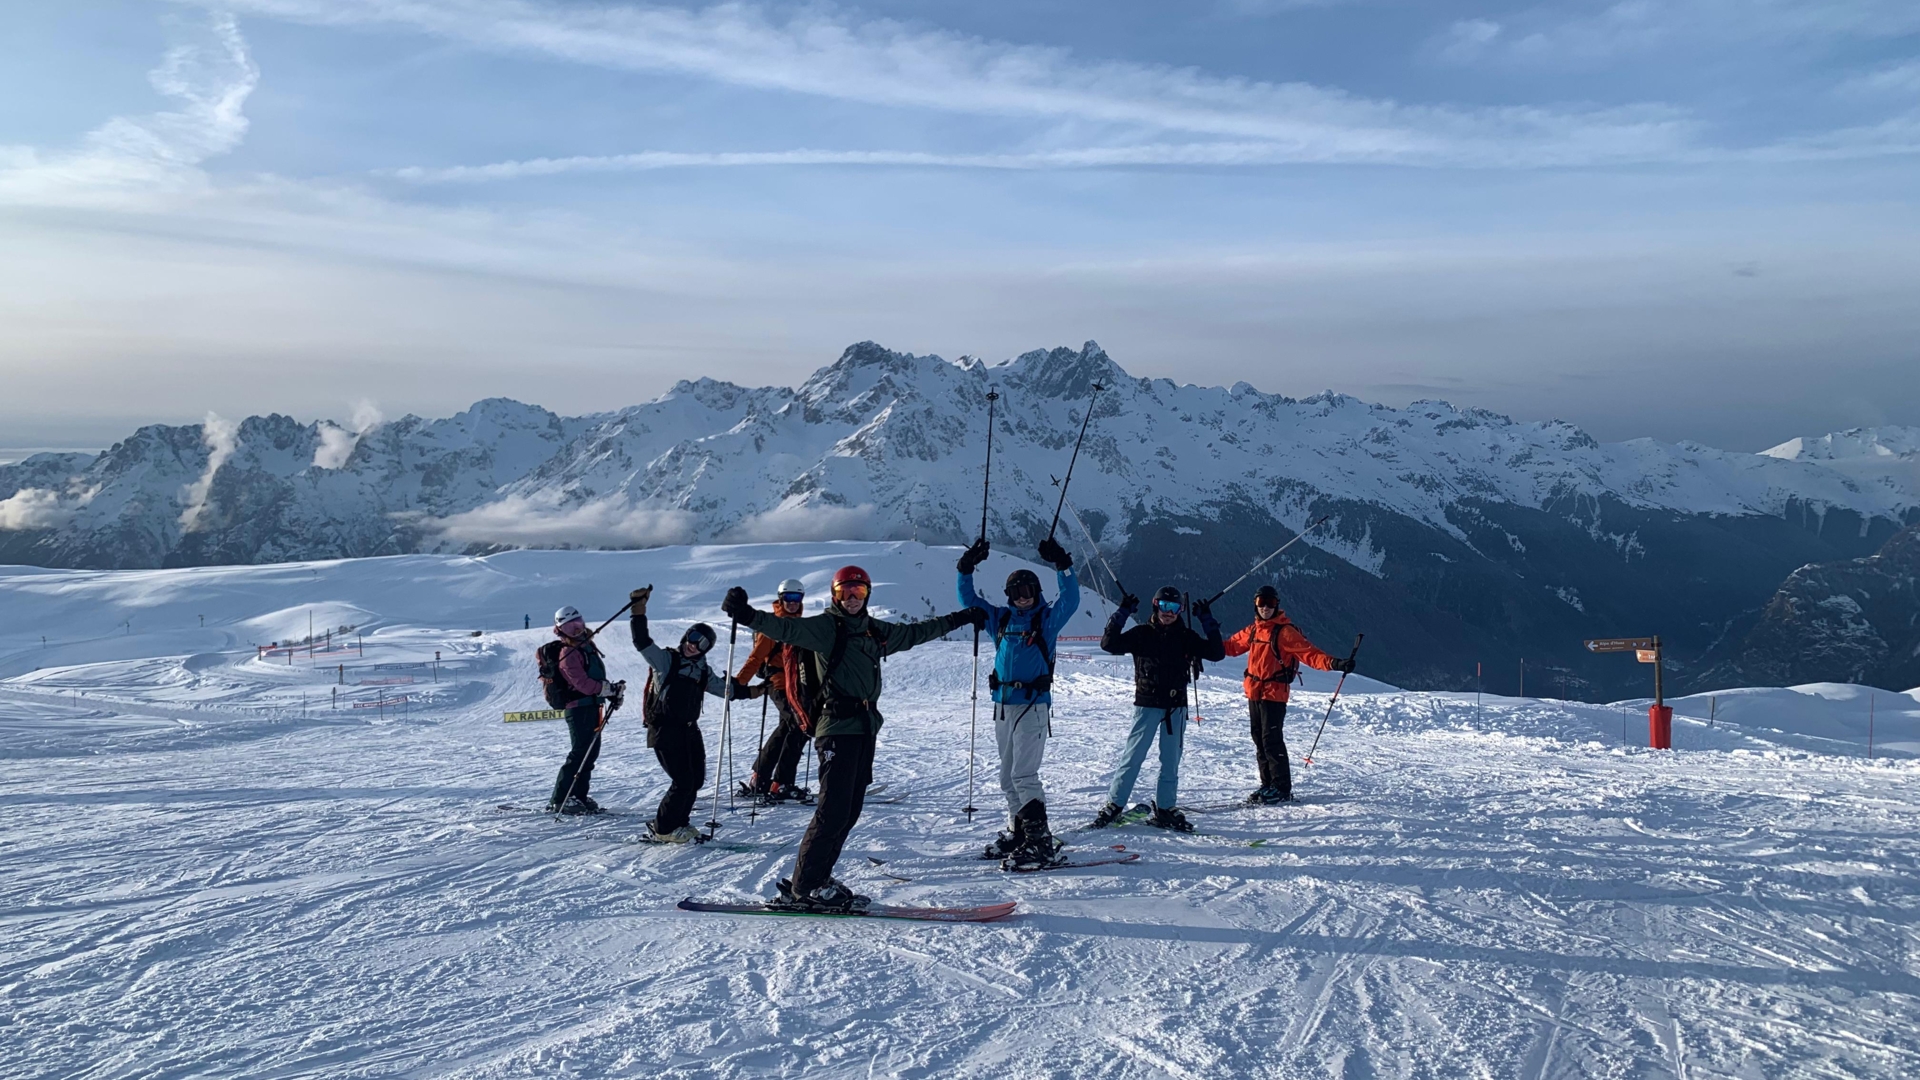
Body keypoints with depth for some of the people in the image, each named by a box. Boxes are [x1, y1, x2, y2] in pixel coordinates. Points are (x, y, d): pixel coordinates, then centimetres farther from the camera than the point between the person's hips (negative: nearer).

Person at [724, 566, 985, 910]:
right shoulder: (825, 627, -1)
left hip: (865, 728, 8)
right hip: (837, 727, -8)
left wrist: (961, 618, 40)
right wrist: (747, 615, -35)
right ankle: (804, 887, -7)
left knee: (849, 811, 7)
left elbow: (916, 632, 33)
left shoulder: (875, 631, 20)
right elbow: (787, 628, -17)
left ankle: (817, 880, 13)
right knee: (834, 810, -13)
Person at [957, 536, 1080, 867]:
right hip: (1003, 705, 6)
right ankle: (1017, 832, 22)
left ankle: (1041, 841, -12)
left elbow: (1071, 600, -16)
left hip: (1033, 705, -6)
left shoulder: (1047, 619, 0)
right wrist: (967, 569, 4)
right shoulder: (1000, 618, 13)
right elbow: (969, 600, 17)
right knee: (1007, 777, 11)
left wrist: (1062, 565, -22)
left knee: (1023, 774, -13)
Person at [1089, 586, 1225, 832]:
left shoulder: (1186, 637, 7)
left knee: (1171, 761, 7)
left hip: (1176, 706, 3)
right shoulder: (1142, 633, 0)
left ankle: (1164, 809, 18)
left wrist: (1208, 622, -3)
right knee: (1132, 757, -4)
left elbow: (1216, 653, 3)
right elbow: (1109, 644, -8)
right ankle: (1114, 805, 4)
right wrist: (1122, 614, -15)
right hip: (1147, 704, -3)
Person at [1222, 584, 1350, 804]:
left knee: (1272, 740, -9)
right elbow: (1232, 645, 25)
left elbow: (1309, 653, -18)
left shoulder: (1285, 631, -10)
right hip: (1254, 693, 7)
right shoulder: (1253, 630, 11)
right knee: (1259, 740, 11)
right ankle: (1268, 784, 20)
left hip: (1274, 693, -7)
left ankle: (1282, 788, -2)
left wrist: (1333, 663, -33)